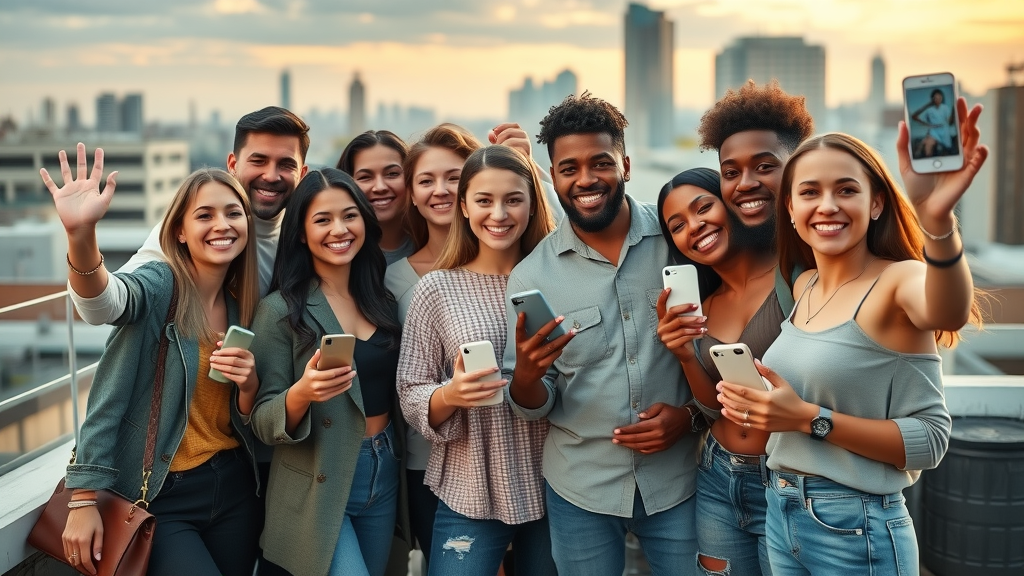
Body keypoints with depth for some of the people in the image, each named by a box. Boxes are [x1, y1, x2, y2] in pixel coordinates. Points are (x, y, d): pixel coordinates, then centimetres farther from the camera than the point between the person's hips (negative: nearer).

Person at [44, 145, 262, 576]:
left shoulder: (245, 306, 4)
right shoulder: (160, 285, -11)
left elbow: (249, 421, 7)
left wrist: (249, 384, -14)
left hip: (234, 491, 5)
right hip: (160, 496, -5)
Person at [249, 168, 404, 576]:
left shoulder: (381, 298, 4)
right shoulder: (281, 309, -12)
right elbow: (262, 423, -12)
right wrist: (302, 393, -30)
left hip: (385, 475, 5)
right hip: (318, 490, -5)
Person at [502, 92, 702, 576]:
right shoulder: (531, 275, -6)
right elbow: (532, 407, -2)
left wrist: (690, 413, -13)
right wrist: (526, 374, -23)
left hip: (677, 480, 0)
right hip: (580, 490, 0)